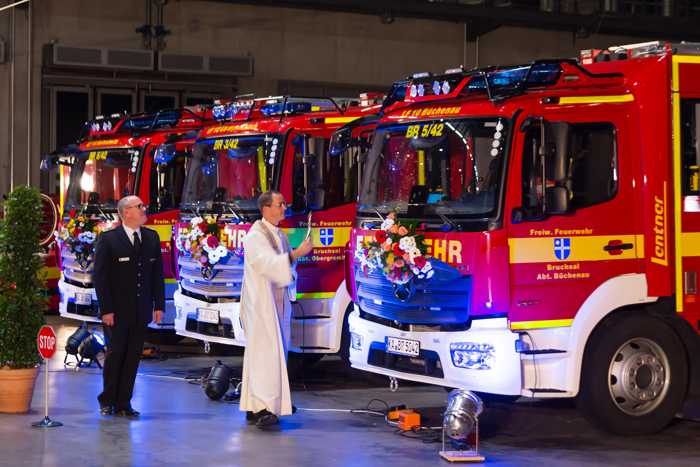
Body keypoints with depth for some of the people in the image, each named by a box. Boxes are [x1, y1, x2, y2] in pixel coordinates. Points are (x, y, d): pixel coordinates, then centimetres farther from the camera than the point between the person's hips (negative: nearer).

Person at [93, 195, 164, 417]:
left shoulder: (152, 238, 8)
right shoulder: (108, 239, -5)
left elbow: (157, 274, 11)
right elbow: (100, 276, -7)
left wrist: (159, 305, 5)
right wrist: (106, 309, -12)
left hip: (141, 311, 4)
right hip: (117, 311, -4)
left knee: (133, 357, 6)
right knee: (115, 354, 1)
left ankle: (123, 403, 13)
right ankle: (107, 401, 15)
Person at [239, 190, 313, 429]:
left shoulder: (280, 235, 15)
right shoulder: (255, 236, -12)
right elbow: (270, 264, -25)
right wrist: (297, 253, -32)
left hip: (277, 302, 9)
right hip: (260, 304, -9)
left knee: (273, 353, 9)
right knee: (264, 353, -14)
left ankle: (255, 407, 13)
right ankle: (262, 408, -18)